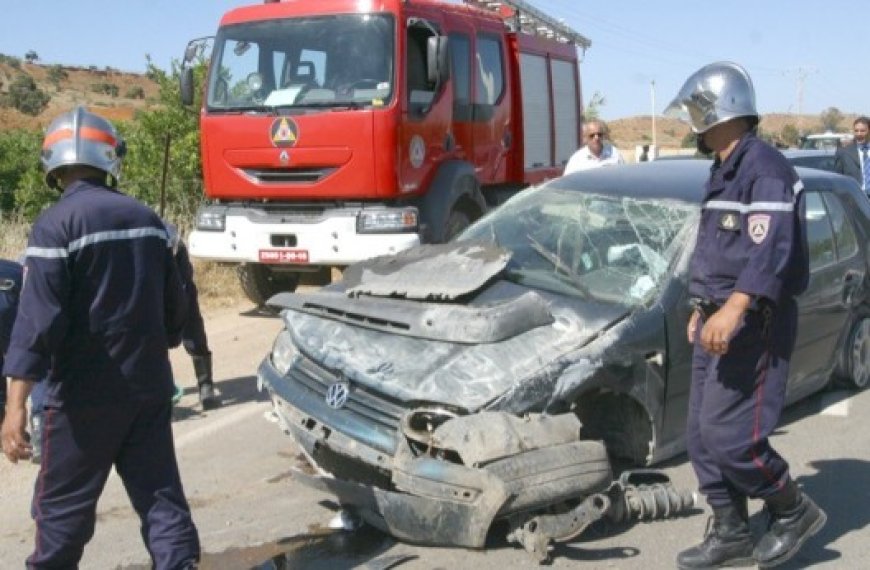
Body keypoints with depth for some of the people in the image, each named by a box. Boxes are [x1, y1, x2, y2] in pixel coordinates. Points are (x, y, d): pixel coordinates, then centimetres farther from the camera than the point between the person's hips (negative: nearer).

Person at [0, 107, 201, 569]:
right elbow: (175, 307, 12)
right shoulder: (148, 219, 6)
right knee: (160, 495, 9)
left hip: (84, 393, -5)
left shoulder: (55, 225, -12)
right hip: (150, 385, 5)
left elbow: (38, 317, -20)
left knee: (62, 504, 9)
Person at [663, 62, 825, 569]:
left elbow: (772, 249, -26)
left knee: (729, 435, -10)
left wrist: (734, 309, -35)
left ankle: (795, 511, 12)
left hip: (752, 326, -10)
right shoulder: (725, 171, 17)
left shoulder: (764, 167, -15)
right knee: (703, 438, 10)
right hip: (719, 322, 10)